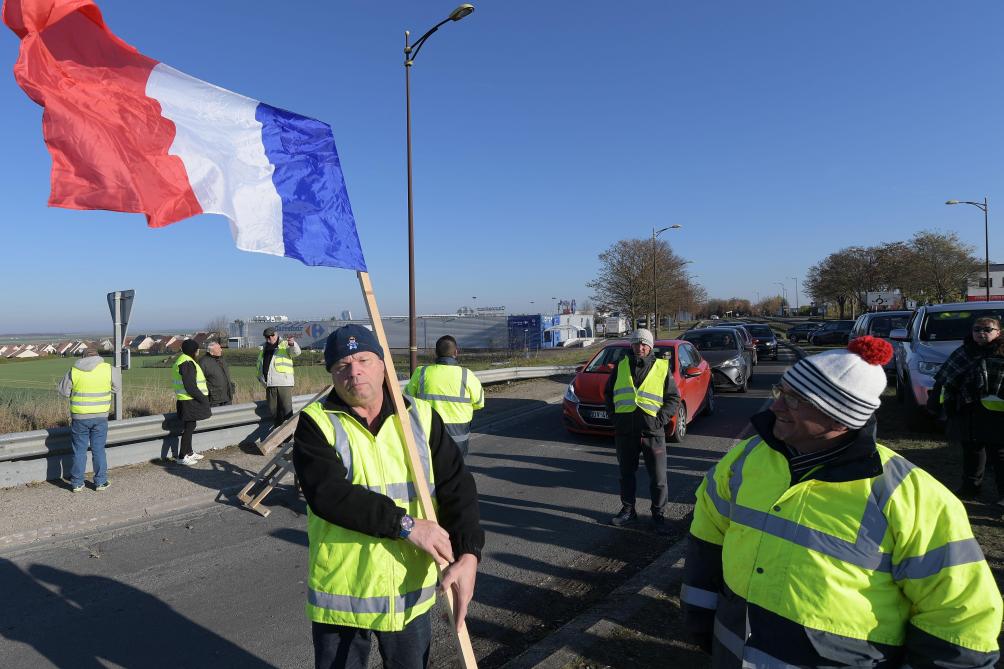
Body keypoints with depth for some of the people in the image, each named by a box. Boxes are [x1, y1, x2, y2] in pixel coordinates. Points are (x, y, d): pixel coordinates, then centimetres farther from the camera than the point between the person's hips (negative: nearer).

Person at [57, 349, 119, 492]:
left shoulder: (74, 371, -5)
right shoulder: (108, 369, -4)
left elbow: (63, 391, 3)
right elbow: (115, 388, 8)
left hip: (79, 417, 0)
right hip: (100, 416, 0)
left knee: (79, 450, 11)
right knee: (98, 450, 10)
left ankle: (77, 483, 18)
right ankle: (100, 482, 14)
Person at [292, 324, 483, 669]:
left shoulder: (421, 417, -2)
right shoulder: (316, 423, -9)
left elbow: (457, 488, -7)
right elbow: (328, 493, -23)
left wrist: (468, 555, -21)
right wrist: (405, 524, -25)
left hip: (411, 590, 2)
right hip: (341, 593, -2)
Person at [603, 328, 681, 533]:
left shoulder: (662, 368, 3)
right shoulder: (621, 366, 9)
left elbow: (674, 398, 5)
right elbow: (608, 393, 19)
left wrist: (661, 418, -7)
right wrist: (613, 414, 6)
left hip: (652, 431, -2)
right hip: (624, 430, 2)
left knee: (658, 477, 2)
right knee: (626, 472, 13)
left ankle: (658, 516, 16)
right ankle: (628, 510, 28)